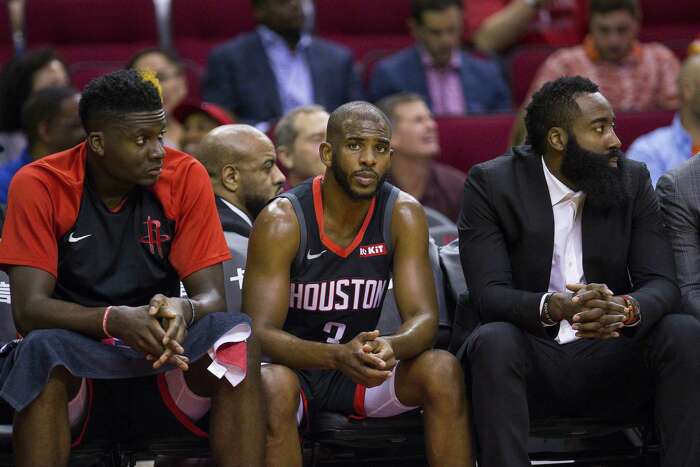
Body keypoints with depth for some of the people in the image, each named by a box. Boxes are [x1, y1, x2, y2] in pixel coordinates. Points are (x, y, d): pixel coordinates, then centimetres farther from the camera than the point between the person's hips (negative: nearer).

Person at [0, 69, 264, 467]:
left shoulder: (186, 177, -1)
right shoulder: (40, 185, -7)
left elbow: (211, 296, -4)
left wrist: (184, 310, -30)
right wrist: (115, 320, -33)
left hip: (162, 364, 2)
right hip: (75, 373, -2)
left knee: (238, 339, -27)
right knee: (42, 349, -36)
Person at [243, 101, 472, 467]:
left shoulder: (403, 214, -6)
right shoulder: (282, 221, -17)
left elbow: (423, 318, -12)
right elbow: (260, 331, -24)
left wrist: (390, 347, -38)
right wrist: (338, 356, -43)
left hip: (362, 365, 3)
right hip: (295, 366, -3)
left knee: (443, 369, -24)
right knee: (273, 385, -38)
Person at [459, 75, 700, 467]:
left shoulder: (633, 180, 4)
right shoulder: (492, 184, -4)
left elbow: (662, 285, -4)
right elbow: (488, 293, -14)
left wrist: (626, 308, -30)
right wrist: (552, 307, -36)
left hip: (609, 364, 3)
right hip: (531, 361, -2)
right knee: (493, 340, -34)